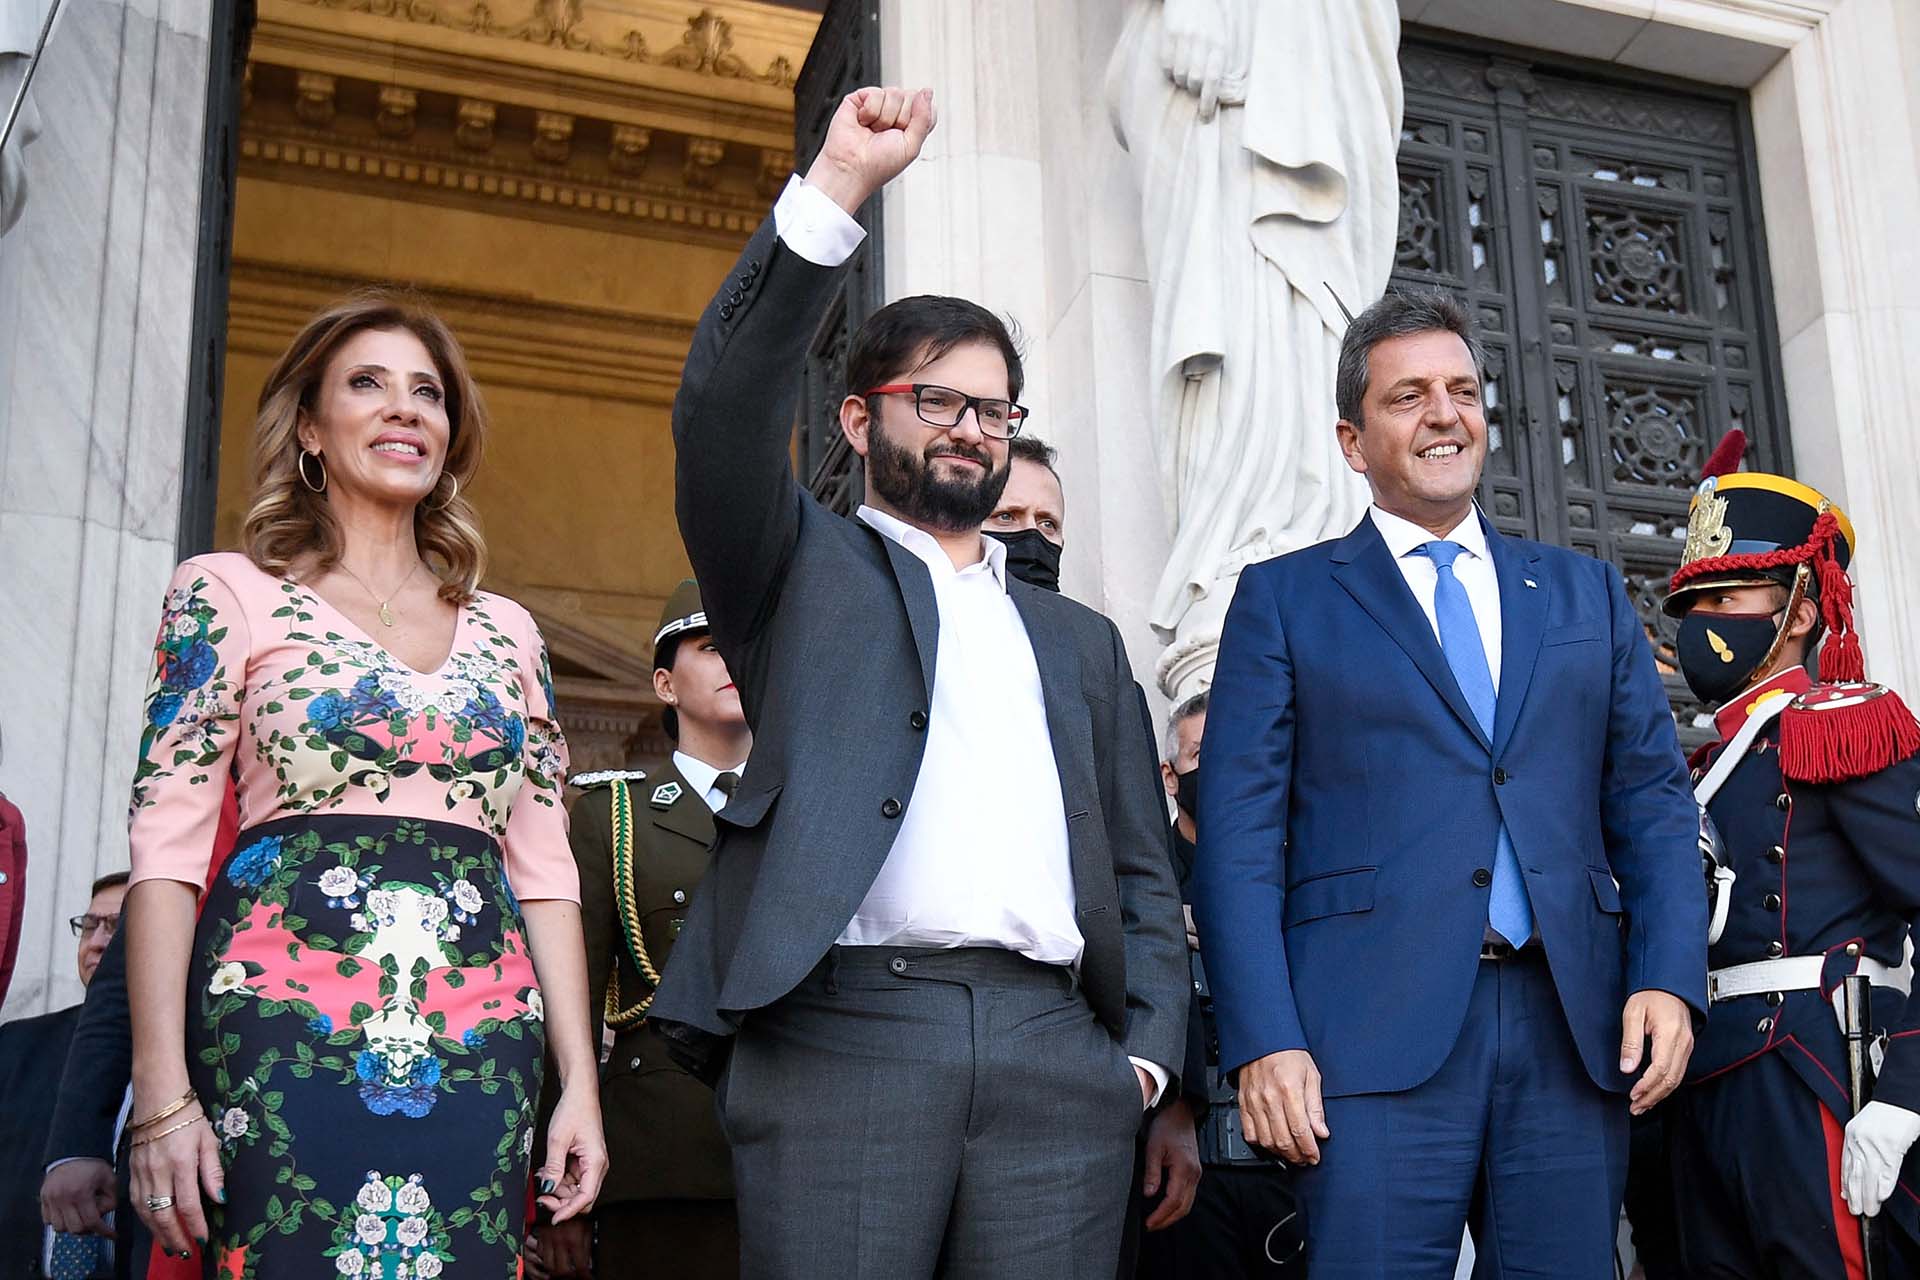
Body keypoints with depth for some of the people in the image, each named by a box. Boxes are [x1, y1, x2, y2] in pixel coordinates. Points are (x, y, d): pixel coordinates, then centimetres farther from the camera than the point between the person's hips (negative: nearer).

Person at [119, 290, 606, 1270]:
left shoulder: (506, 632, 16)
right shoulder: (230, 594, 5)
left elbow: (543, 869, 14)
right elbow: (166, 851, -2)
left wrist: (580, 1084, 6)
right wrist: (161, 1096, -10)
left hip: (482, 1045, 4)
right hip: (285, 1030, -3)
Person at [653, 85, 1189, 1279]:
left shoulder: (1081, 640, 26)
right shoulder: (803, 570, 16)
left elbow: (1141, 868, 21)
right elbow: (727, 411, -3)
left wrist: (1150, 1050, 6)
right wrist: (836, 189, -9)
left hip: (1056, 1052, 4)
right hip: (845, 1033, -3)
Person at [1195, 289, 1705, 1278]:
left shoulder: (1586, 594, 18)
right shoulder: (1284, 600, 8)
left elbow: (1652, 799, 14)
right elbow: (1240, 833, 0)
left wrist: (1669, 976, -2)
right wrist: (1264, 1042, -10)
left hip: (1574, 1028, 3)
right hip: (1377, 1035, -3)